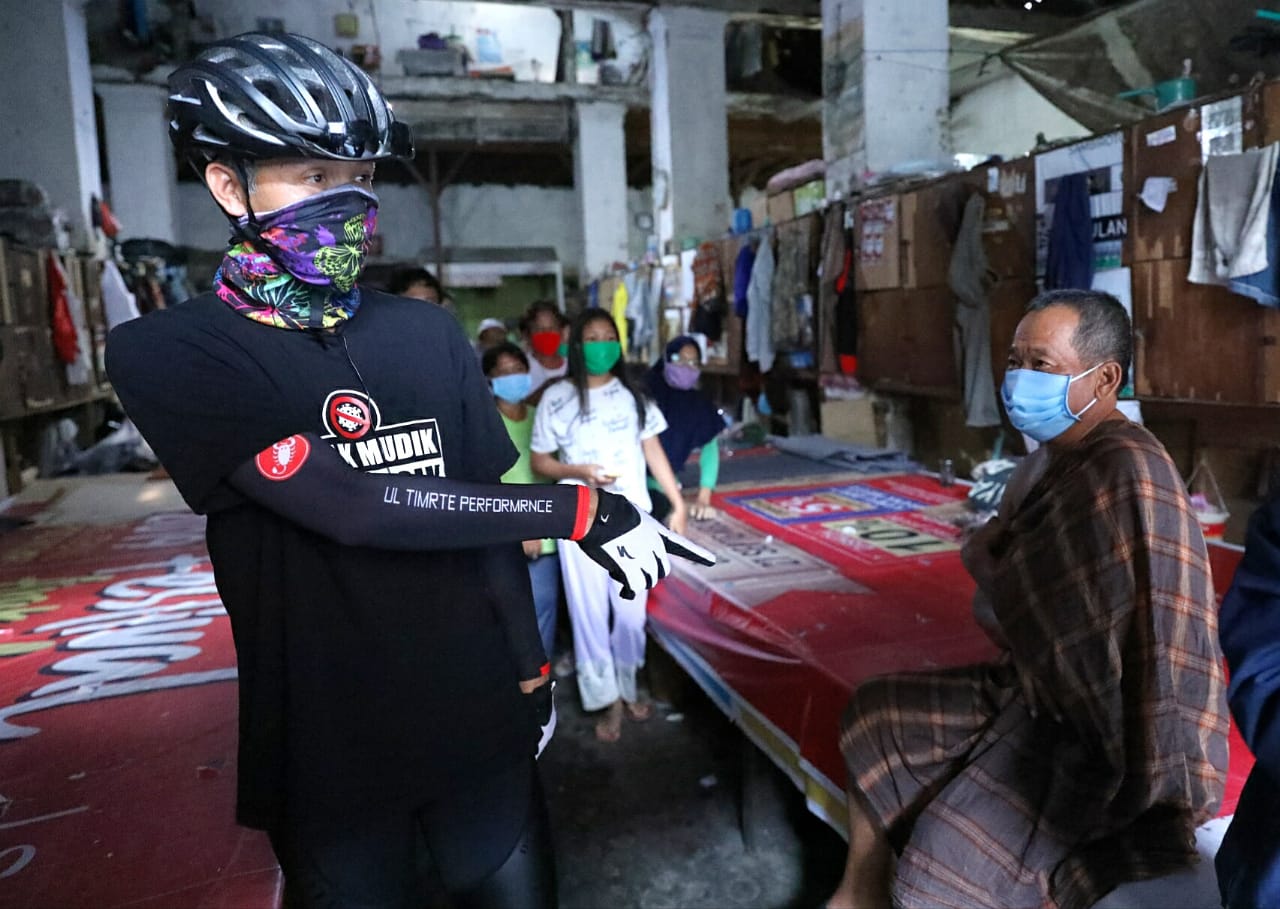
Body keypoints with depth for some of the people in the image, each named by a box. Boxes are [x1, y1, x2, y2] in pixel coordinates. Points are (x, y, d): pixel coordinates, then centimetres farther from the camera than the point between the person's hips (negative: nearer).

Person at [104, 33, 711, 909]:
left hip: (479, 722, 4)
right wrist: (582, 509, -22)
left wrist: (529, 669, 7)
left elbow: (483, 512, 6)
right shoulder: (169, 353, -11)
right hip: (326, 752, -3)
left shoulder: (429, 333, 2)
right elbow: (351, 507, -23)